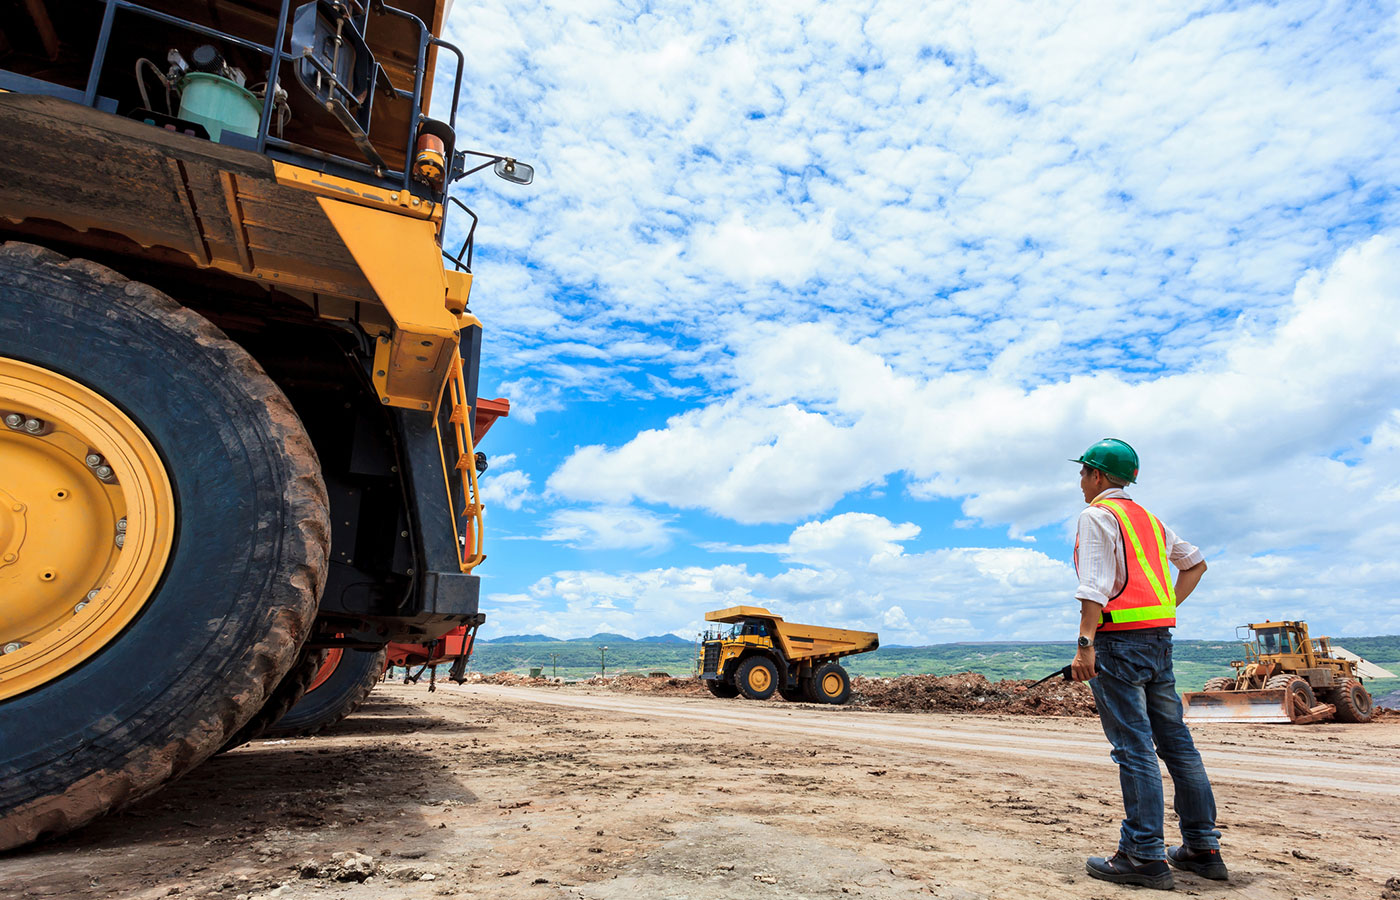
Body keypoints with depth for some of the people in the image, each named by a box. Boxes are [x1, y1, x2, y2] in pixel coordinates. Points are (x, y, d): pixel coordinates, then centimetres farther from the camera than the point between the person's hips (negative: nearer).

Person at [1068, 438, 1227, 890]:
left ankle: (1144, 856, -5)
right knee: (1174, 739, 12)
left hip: (1119, 639, -8)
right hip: (1159, 636, 8)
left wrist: (1085, 645, -22)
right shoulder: (1149, 519, 20)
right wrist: (1168, 607, 22)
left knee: (1133, 747, -8)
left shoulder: (1096, 516, -6)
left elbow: (1096, 586, -18)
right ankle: (1202, 848, 19)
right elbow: (1195, 563, 30)